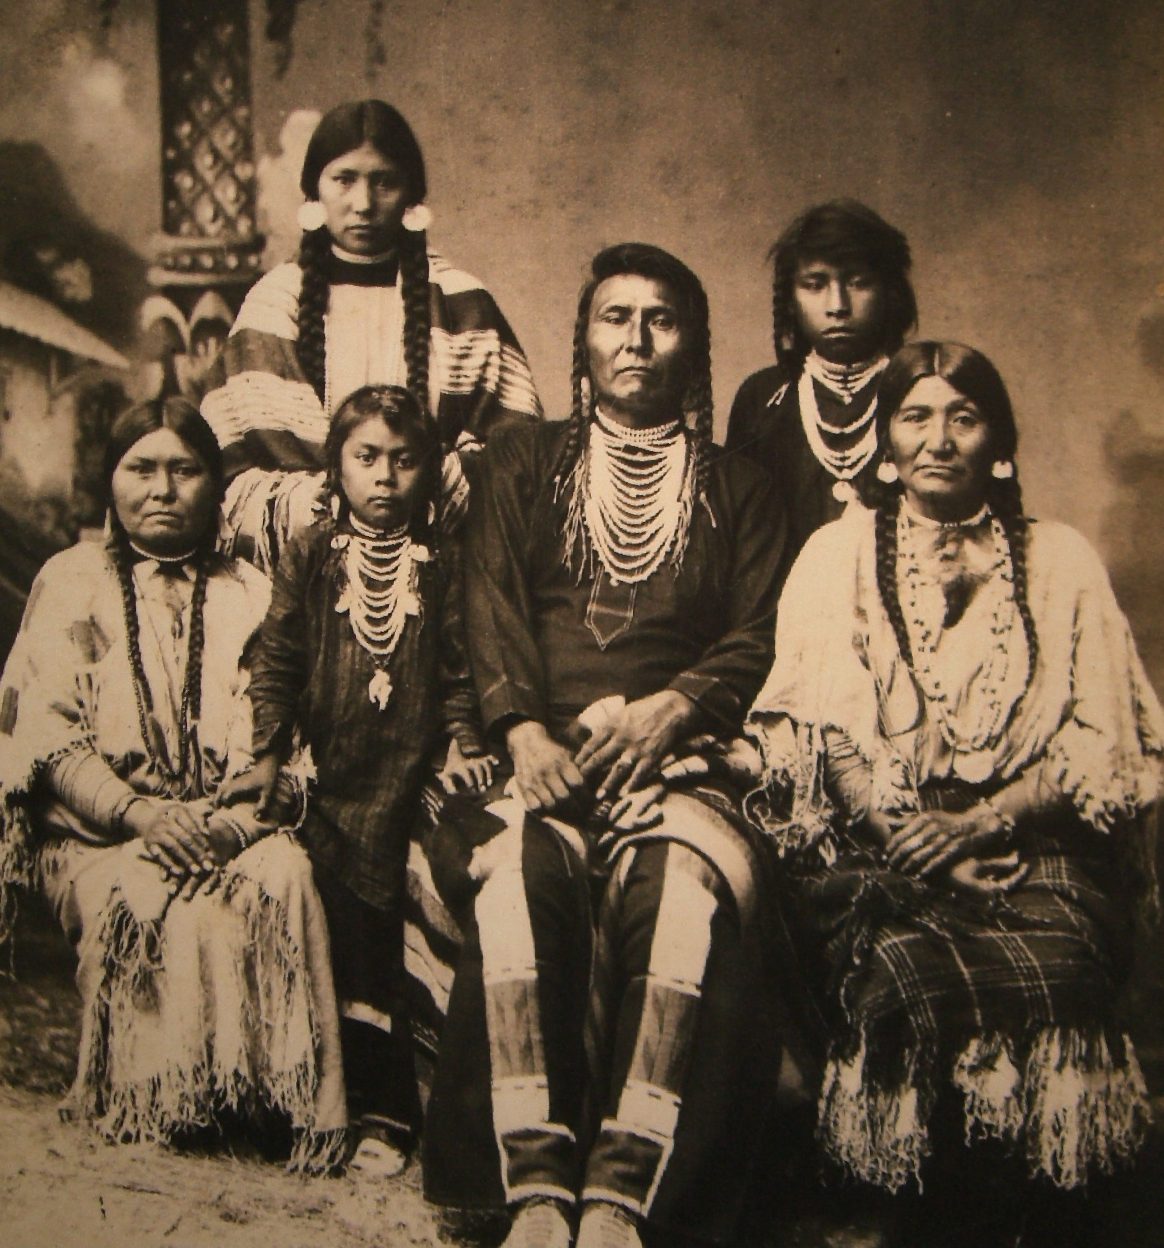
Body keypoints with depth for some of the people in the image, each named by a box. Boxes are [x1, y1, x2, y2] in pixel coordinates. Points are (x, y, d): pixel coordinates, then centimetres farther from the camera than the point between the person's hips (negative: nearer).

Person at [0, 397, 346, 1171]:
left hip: (232, 828, 1)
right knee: (145, 900, -33)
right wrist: (137, 814, -16)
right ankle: (155, 1107, -16)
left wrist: (240, 813, -16)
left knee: (284, 877, -31)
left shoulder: (250, 594, 16)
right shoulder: (71, 582, 12)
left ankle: (282, 1103, -23)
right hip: (97, 832, -1)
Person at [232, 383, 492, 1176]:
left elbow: (457, 666, 7)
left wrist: (462, 744, -5)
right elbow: (277, 658, 7)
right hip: (331, 775, 1)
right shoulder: (311, 556, 7)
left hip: (410, 774, -1)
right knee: (351, 928, -1)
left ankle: (382, 1109, 7)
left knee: (393, 932, -3)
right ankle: (381, 1104, 10)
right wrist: (270, 753, 1)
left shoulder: (440, 563, 5)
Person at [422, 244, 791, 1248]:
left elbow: (757, 642, 9)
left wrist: (670, 707, -12)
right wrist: (527, 732, -10)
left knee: (687, 887, -34)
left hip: (679, 756, 0)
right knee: (518, 868, -33)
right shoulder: (522, 464, 22)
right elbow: (493, 611, 8)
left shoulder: (739, 490, 21)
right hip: (543, 749, 0)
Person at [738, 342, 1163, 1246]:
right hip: (882, 849, 0)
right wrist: (908, 833, -12)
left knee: (1050, 982, -29)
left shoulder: (1061, 562, 14)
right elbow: (808, 729, 3)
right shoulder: (838, 554, 13)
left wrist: (982, 823, -10)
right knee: (913, 975, -29)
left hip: (1030, 844, 0)